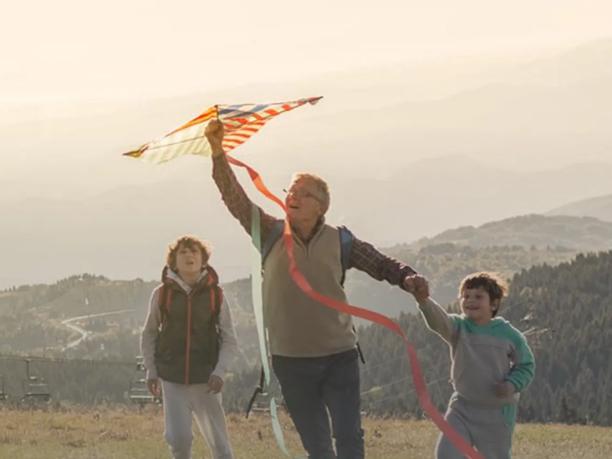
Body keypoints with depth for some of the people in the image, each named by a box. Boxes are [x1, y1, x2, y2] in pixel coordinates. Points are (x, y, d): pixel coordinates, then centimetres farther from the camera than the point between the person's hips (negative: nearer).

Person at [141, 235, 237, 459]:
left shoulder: (215, 295, 0)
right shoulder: (161, 294, 1)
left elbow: (229, 341, 2)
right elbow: (148, 335, 11)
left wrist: (219, 371, -12)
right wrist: (151, 371, 3)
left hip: (205, 381, 0)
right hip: (172, 380, 0)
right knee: (178, 438, -11)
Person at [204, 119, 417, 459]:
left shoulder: (339, 241, -1)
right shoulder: (271, 236, -2)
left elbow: (382, 264, 5)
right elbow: (235, 199, -11)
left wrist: (409, 278, -15)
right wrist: (218, 153, -23)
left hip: (339, 357, -1)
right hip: (291, 360, 1)